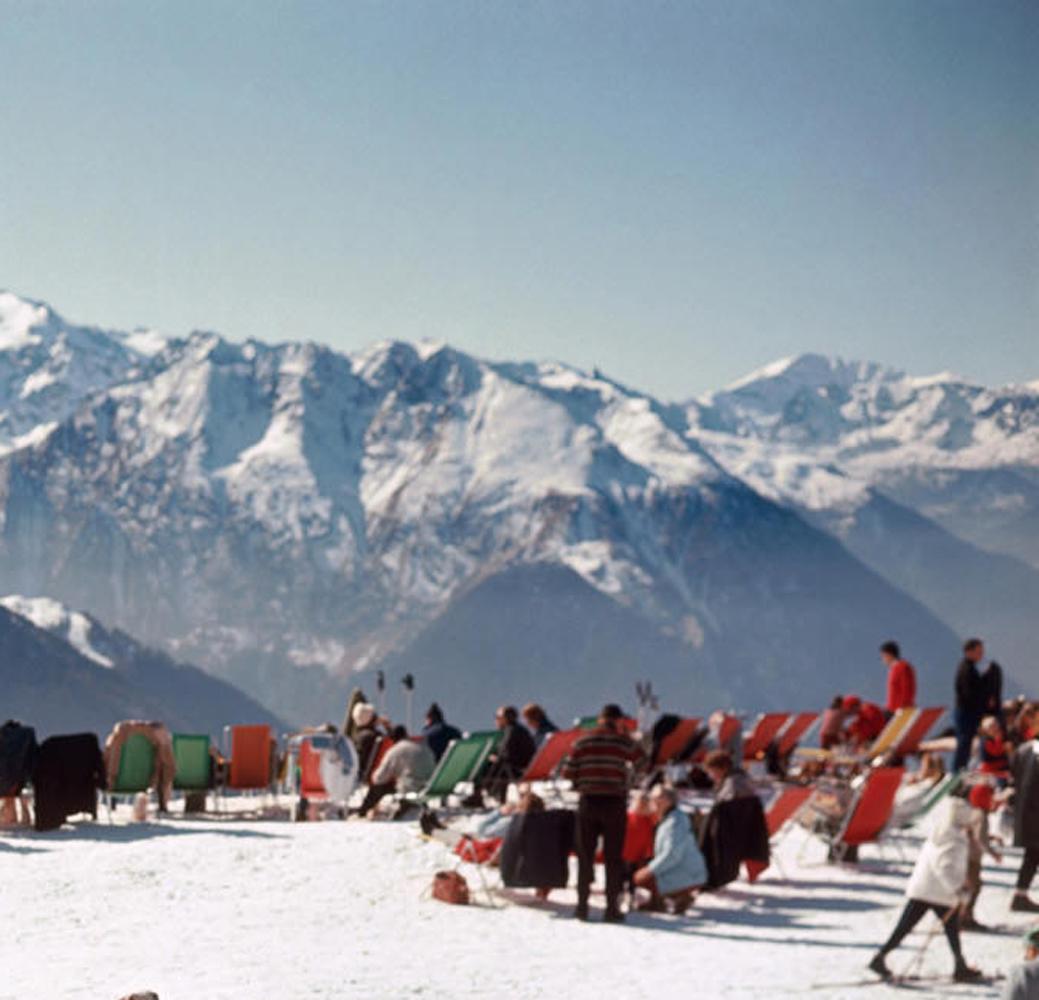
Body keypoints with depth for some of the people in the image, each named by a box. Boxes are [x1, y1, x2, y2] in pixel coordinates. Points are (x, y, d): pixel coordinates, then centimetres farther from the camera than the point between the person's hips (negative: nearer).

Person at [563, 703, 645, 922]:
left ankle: (582, 905, 11)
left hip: (588, 803, 2)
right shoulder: (624, 742, -5)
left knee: (585, 856, 10)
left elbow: (567, 773, -2)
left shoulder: (582, 742, 0)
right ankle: (612, 908, 3)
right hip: (615, 803, -1)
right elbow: (642, 764, 5)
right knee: (613, 858, 4)